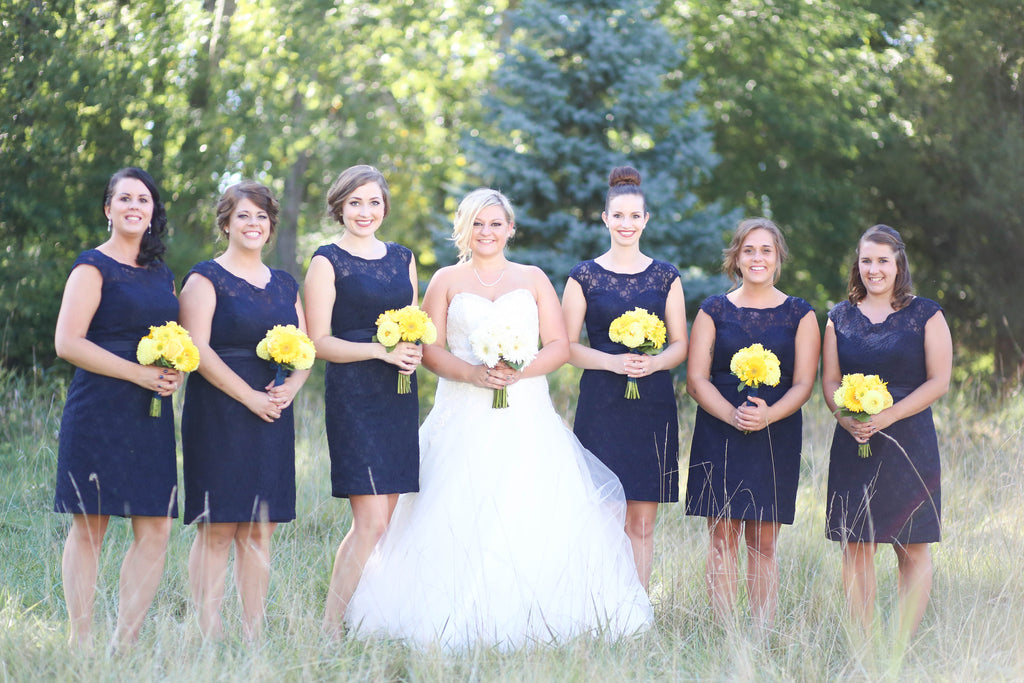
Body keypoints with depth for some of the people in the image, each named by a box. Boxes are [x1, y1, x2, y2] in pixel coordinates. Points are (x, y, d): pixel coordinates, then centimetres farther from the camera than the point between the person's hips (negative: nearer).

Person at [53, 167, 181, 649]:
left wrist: (175, 372, 4)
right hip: (99, 411, -6)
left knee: (155, 529, 0)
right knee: (89, 527, -3)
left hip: (151, 415, 6)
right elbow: (67, 343, -12)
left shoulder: (162, 274, 17)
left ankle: (126, 641, 7)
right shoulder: (94, 267, -3)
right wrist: (138, 373, -15)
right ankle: (82, 644, 2)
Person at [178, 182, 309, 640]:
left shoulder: (284, 285, 17)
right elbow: (198, 349, -10)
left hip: (273, 416, 6)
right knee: (217, 528, -8)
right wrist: (250, 396, -14)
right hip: (219, 414, -6)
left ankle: (254, 634, 7)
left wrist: (293, 385, -4)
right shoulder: (206, 279, -1)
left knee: (260, 530, 5)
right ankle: (209, 635, -6)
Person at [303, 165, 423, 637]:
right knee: (372, 522, -12)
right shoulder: (329, 261, -2)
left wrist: (414, 351, -2)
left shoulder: (402, 260, 15)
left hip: (399, 396, 6)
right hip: (353, 394, -6)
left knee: (378, 522, 5)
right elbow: (319, 341, -7)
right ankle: (330, 628, -6)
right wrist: (381, 351, -18)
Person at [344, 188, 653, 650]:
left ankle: (532, 621, -8)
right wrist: (472, 374, -12)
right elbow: (430, 349, 5)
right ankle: (462, 623, -11)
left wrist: (520, 372, -10)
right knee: (461, 520, -12)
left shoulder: (533, 279, 14)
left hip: (527, 416, 1)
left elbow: (560, 345, 8)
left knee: (534, 516, -12)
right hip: (464, 417, -1)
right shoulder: (446, 280, 12)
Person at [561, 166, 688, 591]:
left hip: (653, 404, 2)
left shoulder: (666, 277, 10)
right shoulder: (584, 277, 5)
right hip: (601, 404, -2)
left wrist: (654, 362, -11)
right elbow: (567, 345, 2)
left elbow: (680, 344, 11)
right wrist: (612, 361, -14)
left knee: (642, 523, 2)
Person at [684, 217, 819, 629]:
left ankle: (764, 636, 4)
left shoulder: (799, 315, 7)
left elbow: (803, 383, 2)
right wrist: (733, 415, -16)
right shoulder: (714, 310, 7)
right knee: (722, 537, -3)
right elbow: (696, 380, 2)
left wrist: (767, 415, -17)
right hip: (719, 436, 0)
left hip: (776, 437, 0)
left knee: (763, 543, 0)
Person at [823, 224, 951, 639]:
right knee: (855, 546, 1)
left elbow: (939, 381, -4)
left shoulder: (926, 315, 2)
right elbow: (830, 381, 10)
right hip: (853, 445, 3)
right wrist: (845, 417, -11)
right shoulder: (840, 317, 11)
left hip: (909, 442, -3)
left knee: (913, 550, -1)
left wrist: (887, 416, -15)